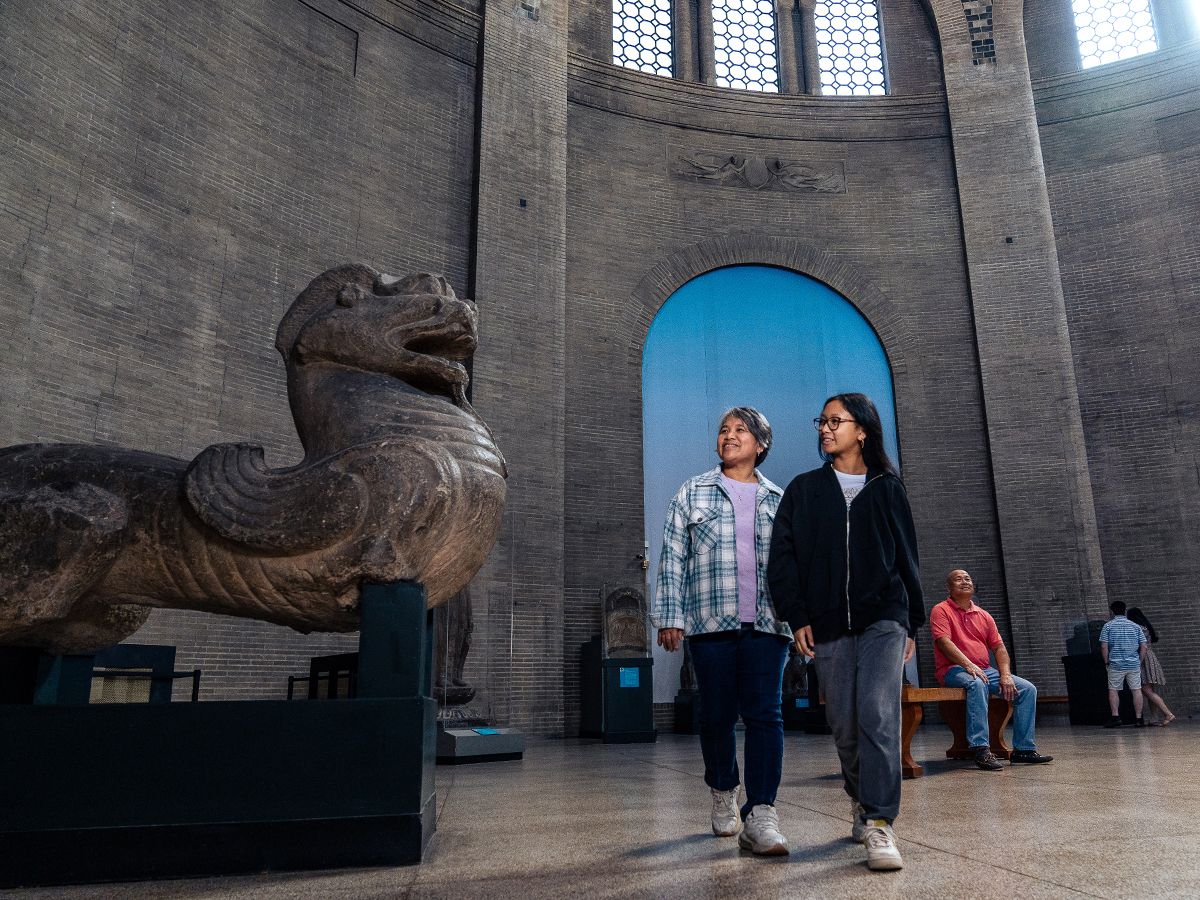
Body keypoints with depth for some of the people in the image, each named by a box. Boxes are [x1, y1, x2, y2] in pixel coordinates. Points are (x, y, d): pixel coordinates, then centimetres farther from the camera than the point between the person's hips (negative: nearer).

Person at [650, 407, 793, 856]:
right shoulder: (693, 492, 10)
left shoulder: (779, 500, 15)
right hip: (711, 621, 0)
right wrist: (670, 615, -2)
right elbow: (672, 557, 5)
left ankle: (760, 815, -7)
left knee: (765, 713, -9)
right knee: (716, 714, 6)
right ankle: (723, 791, 29)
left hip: (768, 623, 1)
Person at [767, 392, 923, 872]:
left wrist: (912, 622, 12)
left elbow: (907, 558, 15)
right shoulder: (803, 490, 10)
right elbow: (782, 556, 5)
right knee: (845, 725, 7)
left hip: (883, 619, -1)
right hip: (827, 625, 2)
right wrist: (797, 617, -4)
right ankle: (862, 802, 29)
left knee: (879, 716, -15)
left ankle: (879, 824, -10)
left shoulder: (888, 489, 10)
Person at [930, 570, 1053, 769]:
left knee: (1028, 689, -8)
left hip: (984, 670, 7)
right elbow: (944, 642, -14)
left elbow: (999, 647, 13)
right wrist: (969, 666, -25)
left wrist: (1006, 675, -4)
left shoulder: (984, 616, 18)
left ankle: (1023, 749, -2)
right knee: (977, 684, -38)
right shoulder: (941, 610, 0)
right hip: (953, 670, -7)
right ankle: (981, 750, -38)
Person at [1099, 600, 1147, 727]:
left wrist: (1107, 662, 4)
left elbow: (1104, 646, -7)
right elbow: (1144, 646, 4)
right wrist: (1139, 661, 13)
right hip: (1134, 664, 3)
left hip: (1116, 664, -3)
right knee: (1136, 690, 6)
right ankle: (1138, 719, 5)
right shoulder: (1135, 626, 8)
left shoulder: (1108, 625, -2)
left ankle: (1115, 716, -2)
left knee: (1113, 690, 6)